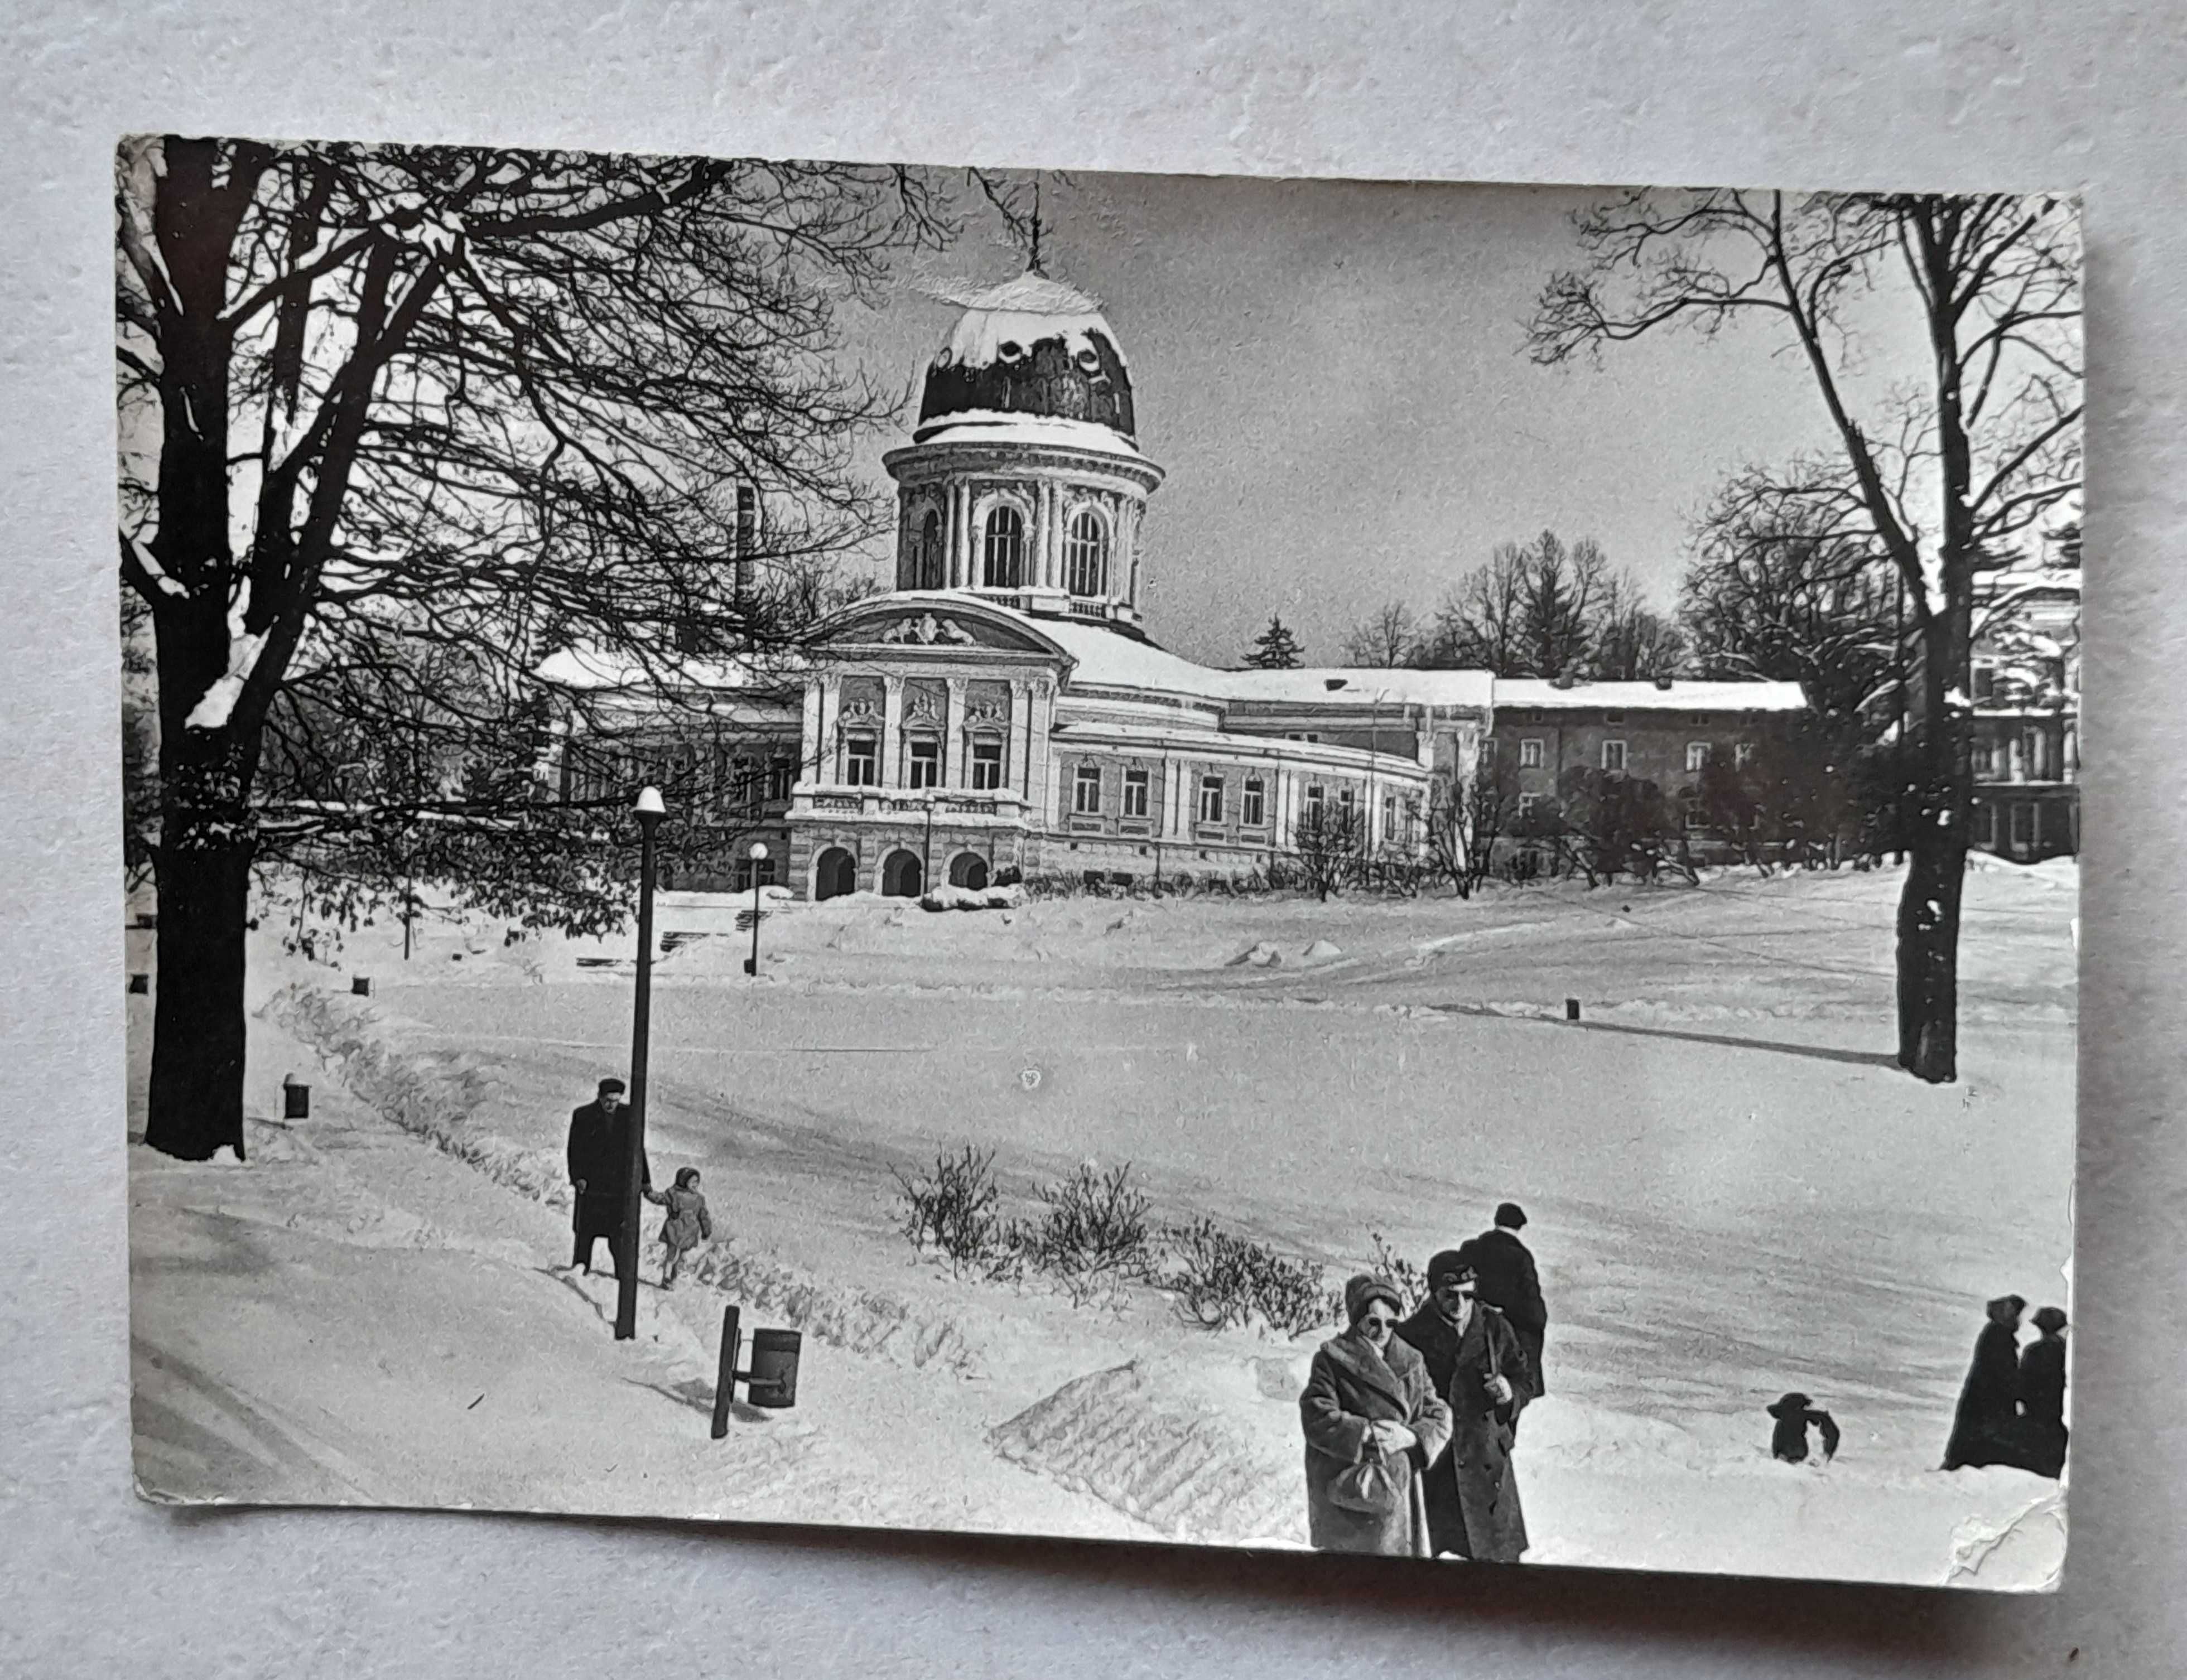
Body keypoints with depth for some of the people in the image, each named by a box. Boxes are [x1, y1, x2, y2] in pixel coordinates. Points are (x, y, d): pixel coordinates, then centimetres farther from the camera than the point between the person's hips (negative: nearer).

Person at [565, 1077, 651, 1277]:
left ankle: (623, 1276, -3)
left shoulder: (629, 1116, 8)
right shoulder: (583, 1116, 3)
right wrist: (577, 1176, -12)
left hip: (620, 1186, 1)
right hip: (591, 1185, -1)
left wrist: (645, 1179, 13)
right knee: (586, 1232, 2)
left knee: (619, 1234, -4)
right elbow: (575, 1150, 0)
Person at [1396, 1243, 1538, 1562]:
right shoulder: (1411, 1336, -7)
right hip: (1433, 1462, -3)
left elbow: (1526, 1379, 12)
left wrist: (1510, 1392, -9)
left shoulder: (1495, 1327, 2)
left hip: (1487, 1462, 3)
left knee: (1500, 1556, 8)